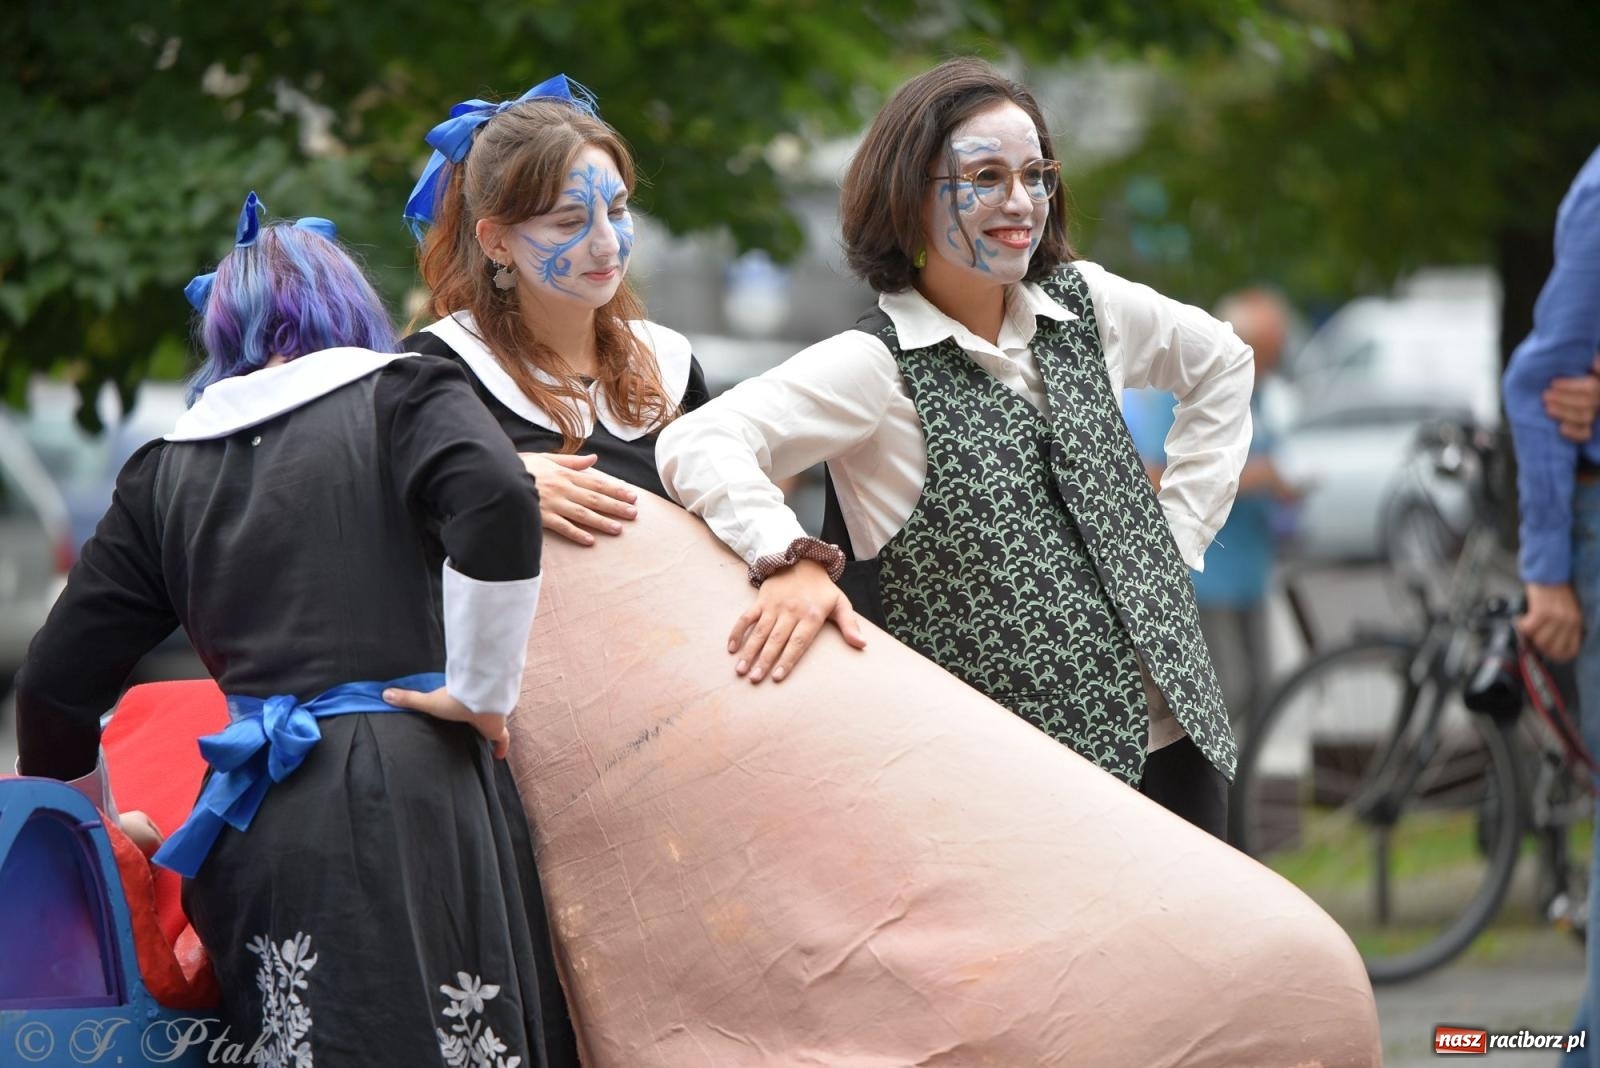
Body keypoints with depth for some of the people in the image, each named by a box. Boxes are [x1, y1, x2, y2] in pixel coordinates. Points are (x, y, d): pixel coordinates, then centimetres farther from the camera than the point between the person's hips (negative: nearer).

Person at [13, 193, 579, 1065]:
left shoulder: (167, 472, 18)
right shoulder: (401, 396, 7)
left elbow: (55, 686, 20)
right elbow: (497, 505, -16)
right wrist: (479, 691, -5)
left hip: (254, 830, 4)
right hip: (413, 794, -4)